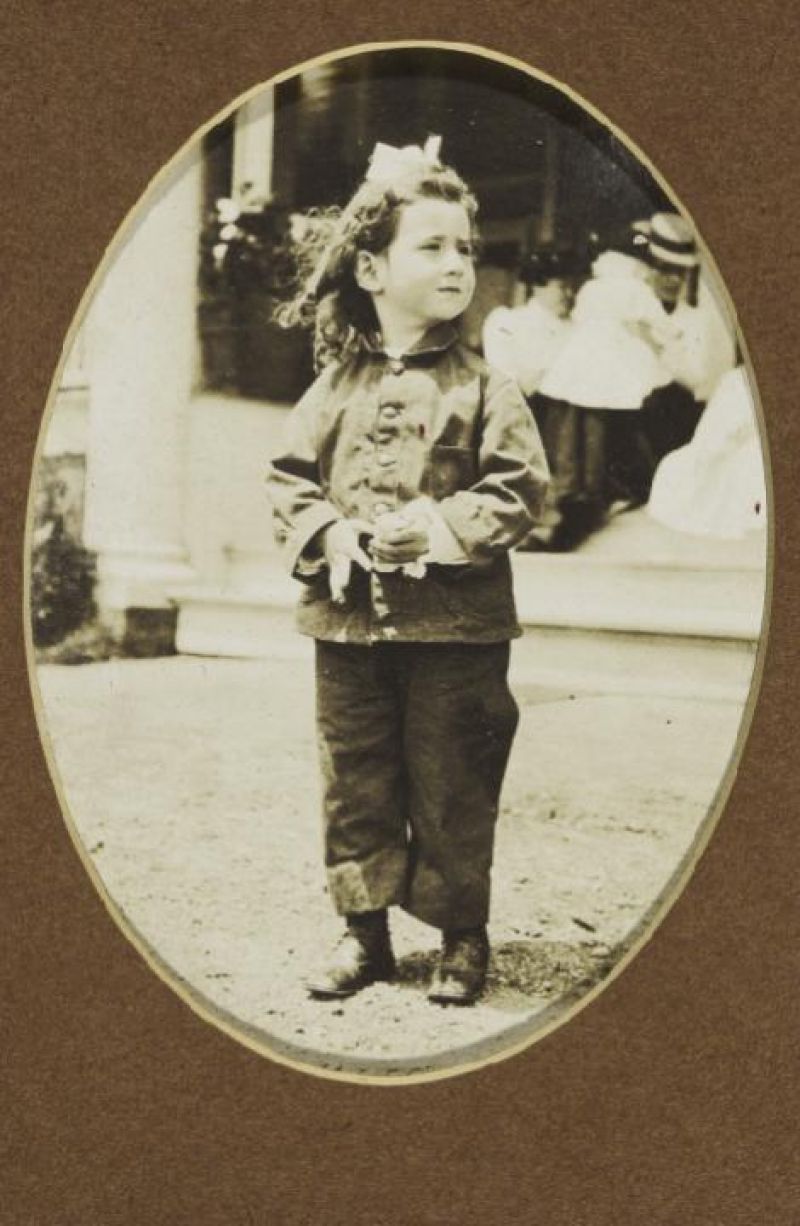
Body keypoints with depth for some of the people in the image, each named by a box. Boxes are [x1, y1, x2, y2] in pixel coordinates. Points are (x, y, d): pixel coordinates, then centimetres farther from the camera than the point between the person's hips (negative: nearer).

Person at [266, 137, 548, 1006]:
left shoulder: (483, 388, -3)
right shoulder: (337, 386, 4)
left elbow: (519, 488, -7)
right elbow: (290, 477, 7)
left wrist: (438, 527, -18)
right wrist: (327, 536, -11)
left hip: (455, 626, -3)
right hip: (349, 620, 3)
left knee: (451, 788, 7)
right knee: (354, 784, 11)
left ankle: (462, 934, 23)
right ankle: (364, 928, 26)